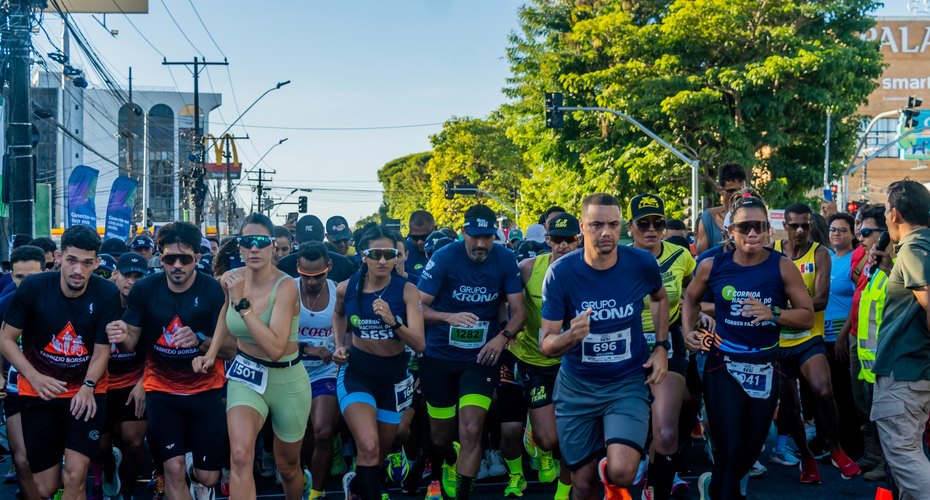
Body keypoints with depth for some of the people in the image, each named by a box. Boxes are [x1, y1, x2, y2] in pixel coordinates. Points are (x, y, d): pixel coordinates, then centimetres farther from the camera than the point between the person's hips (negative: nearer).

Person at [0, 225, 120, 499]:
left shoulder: (107, 294, -12)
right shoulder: (33, 287, -12)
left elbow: (102, 350, -4)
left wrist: (88, 386, -21)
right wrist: (35, 377, -17)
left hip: (86, 393, -1)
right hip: (40, 394, 1)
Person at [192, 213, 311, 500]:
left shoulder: (285, 286, -22)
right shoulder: (231, 280, -6)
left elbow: (275, 348, -33)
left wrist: (242, 302, -33)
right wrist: (211, 353, 7)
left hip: (286, 379, -3)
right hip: (245, 374, 3)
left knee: (288, 467, 17)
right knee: (240, 456, -25)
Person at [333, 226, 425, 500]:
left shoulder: (406, 290, -15)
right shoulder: (346, 288, -8)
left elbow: (420, 345, -21)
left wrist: (393, 322, -35)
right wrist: (340, 345, 3)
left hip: (394, 376, 1)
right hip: (357, 373, -1)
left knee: (381, 451, 17)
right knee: (369, 447, -23)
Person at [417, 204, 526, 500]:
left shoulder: (505, 259, -7)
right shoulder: (444, 257, -13)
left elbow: (519, 310, -4)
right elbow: (418, 307, -14)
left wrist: (503, 336, -23)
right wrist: (450, 317, -33)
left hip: (481, 357, 0)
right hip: (439, 357, 0)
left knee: (471, 431, -15)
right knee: (441, 437, 12)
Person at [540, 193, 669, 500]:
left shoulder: (642, 264, -11)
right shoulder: (561, 273, -16)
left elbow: (659, 298, 14)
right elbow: (547, 345, -14)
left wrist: (662, 347, 3)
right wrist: (571, 336, -36)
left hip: (629, 383, 0)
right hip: (577, 386, 0)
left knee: (621, 472, -20)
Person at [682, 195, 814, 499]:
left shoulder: (782, 267, -9)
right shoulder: (712, 266, -6)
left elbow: (808, 316, -6)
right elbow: (691, 298, 14)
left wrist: (772, 314, -22)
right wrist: (689, 331, 0)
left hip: (765, 368, 2)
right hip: (723, 366, -1)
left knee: (752, 448, 16)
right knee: (729, 450, -6)